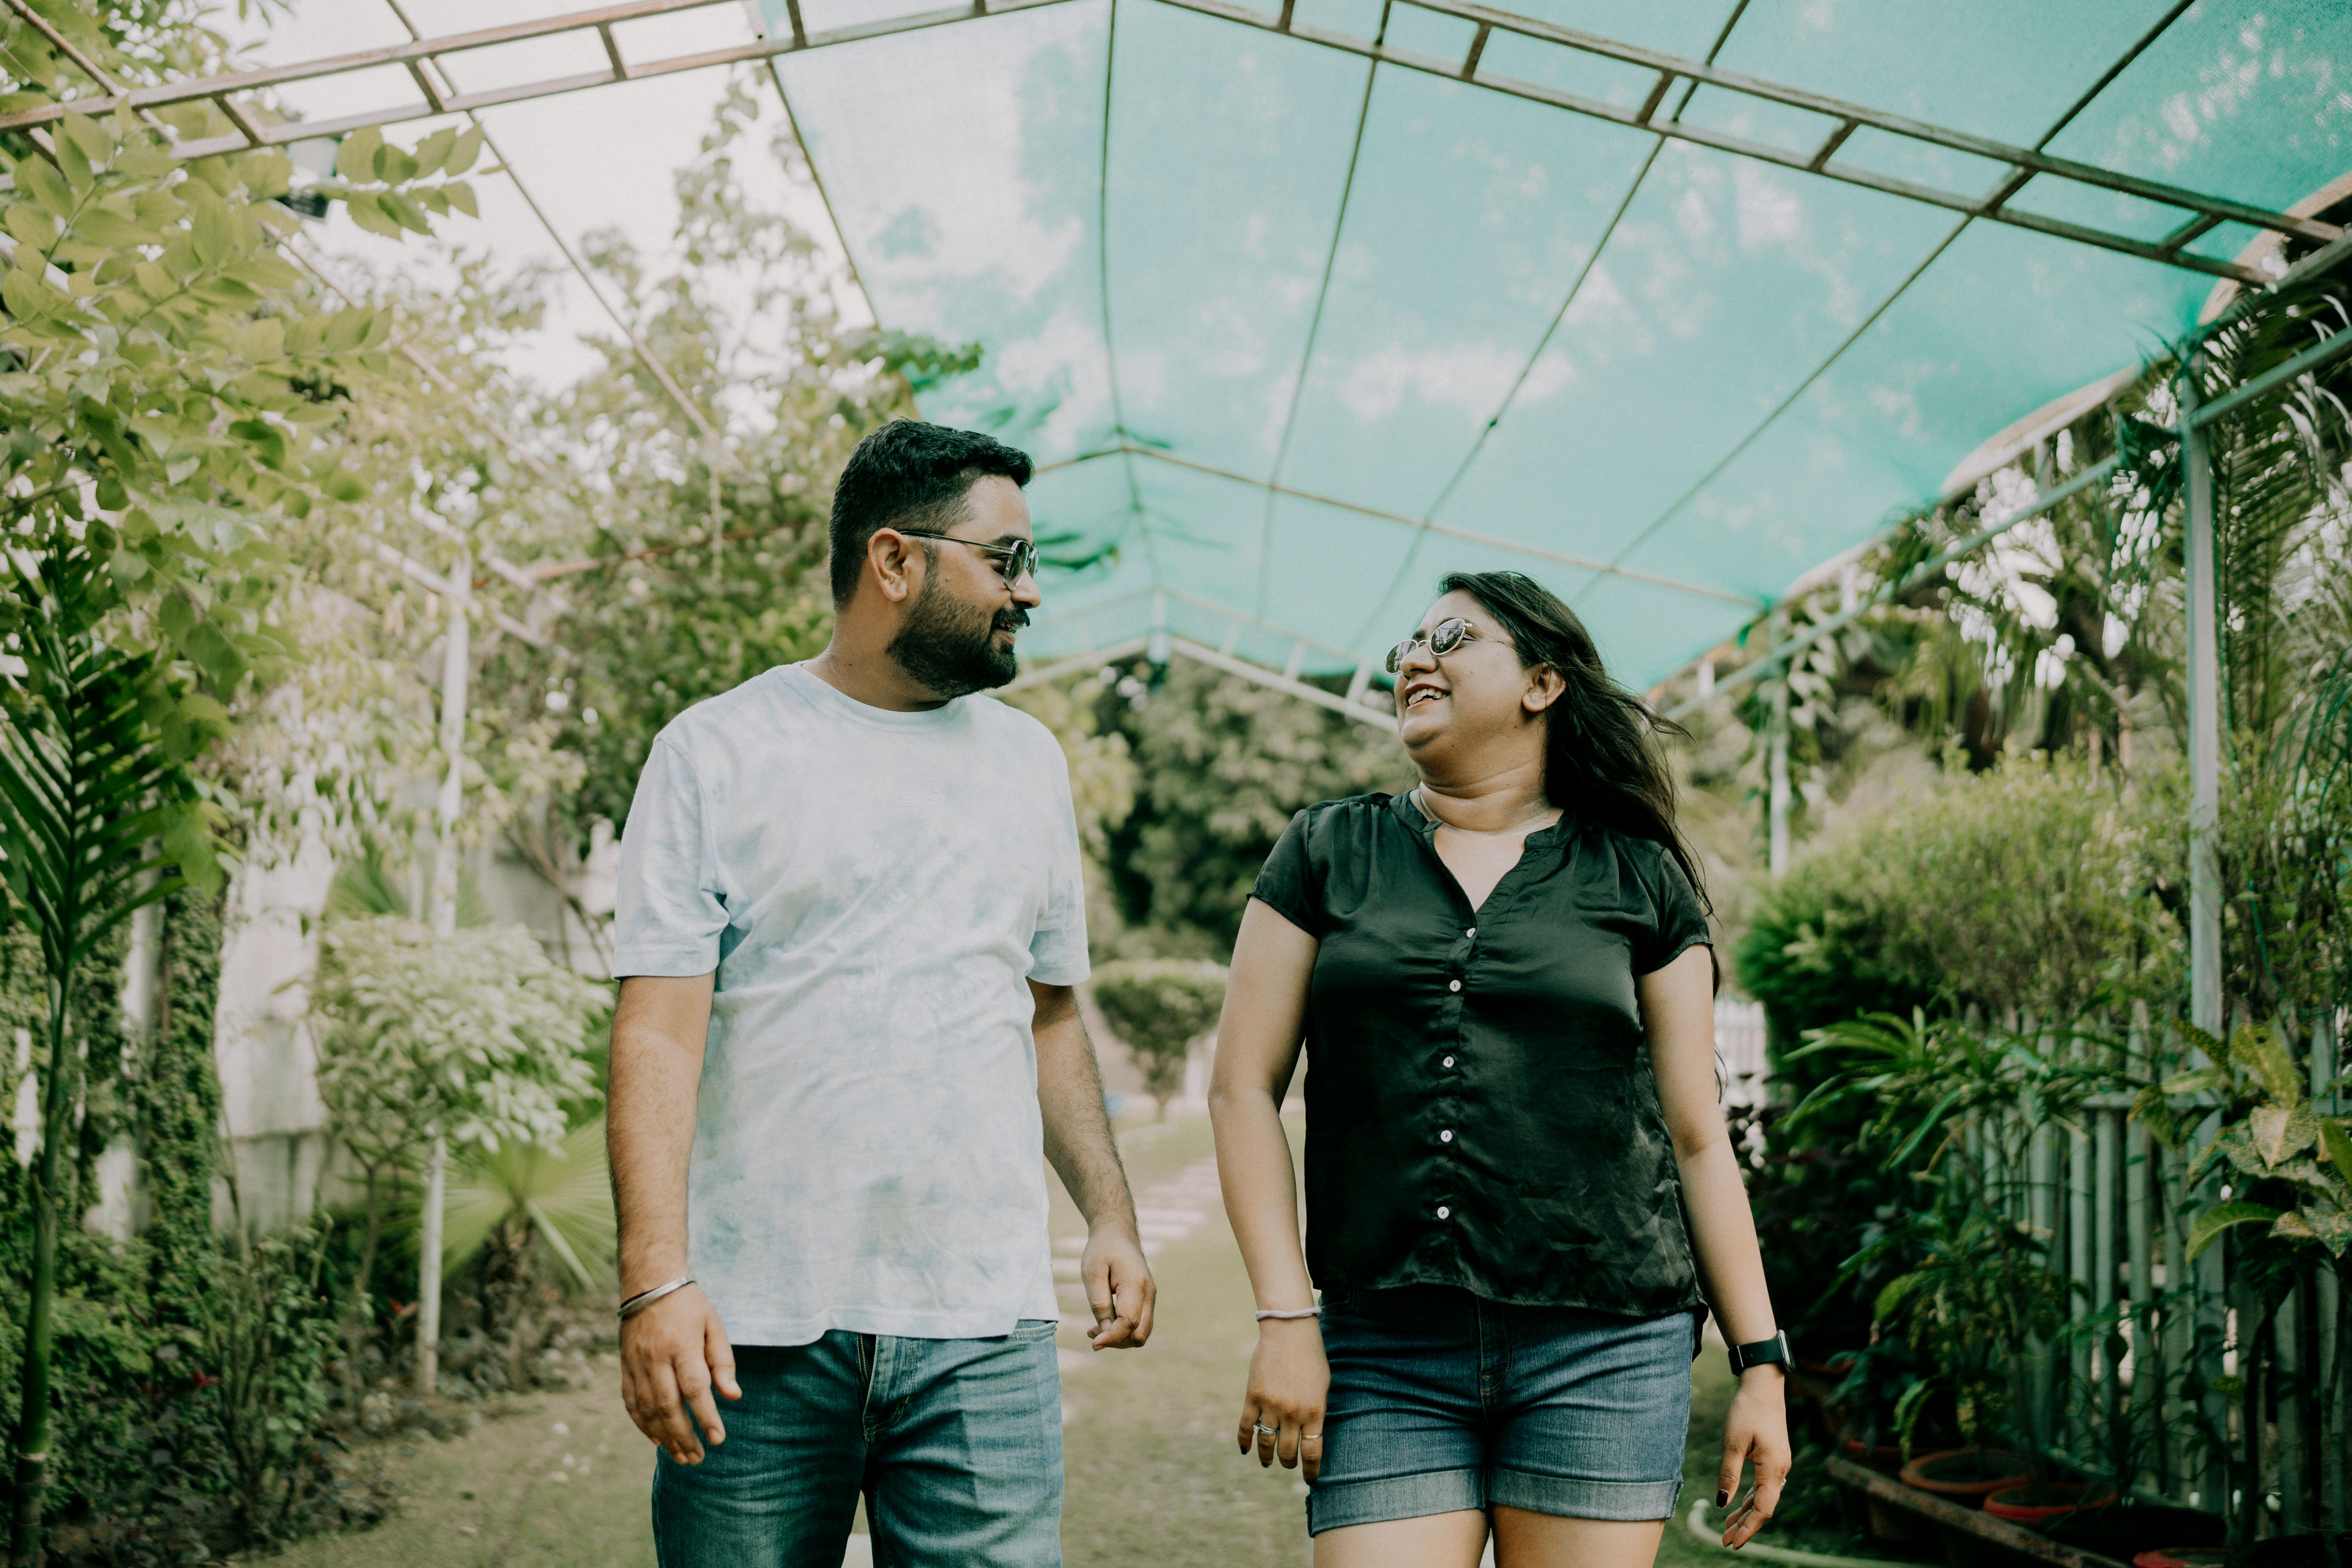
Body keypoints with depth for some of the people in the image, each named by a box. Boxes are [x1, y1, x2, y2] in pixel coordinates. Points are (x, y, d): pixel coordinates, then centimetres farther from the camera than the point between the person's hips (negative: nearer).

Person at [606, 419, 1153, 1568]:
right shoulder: (716, 751, 0)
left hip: (983, 1326, 3)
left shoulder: (1028, 762, 15)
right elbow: (659, 1033, -7)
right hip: (759, 1323, -3)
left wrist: (1109, 1214, 11)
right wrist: (657, 1279, -16)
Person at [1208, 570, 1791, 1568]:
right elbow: (1243, 1086, 5)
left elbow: (1698, 1140, 9)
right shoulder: (1327, 853, 9)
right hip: (1386, 1357, 0)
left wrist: (1761, 1364, 5)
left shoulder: (1640, 883, 8)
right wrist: (1286, 1318, -4)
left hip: (1604, 1354, 0)